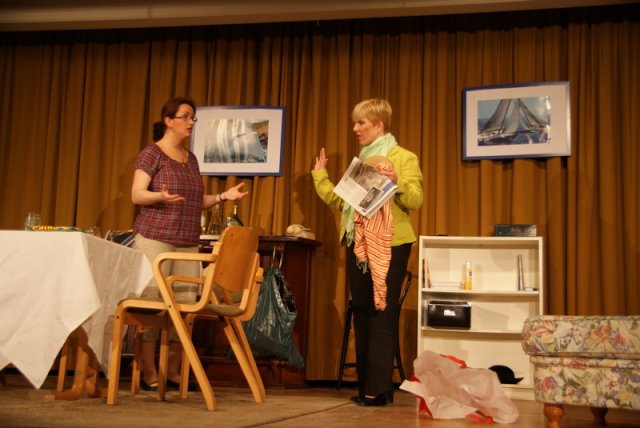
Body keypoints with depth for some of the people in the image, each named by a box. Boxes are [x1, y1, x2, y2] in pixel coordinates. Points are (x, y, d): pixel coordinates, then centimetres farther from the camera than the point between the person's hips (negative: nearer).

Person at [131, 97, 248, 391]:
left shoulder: (191, 158, 18)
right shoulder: (152, 154, -2)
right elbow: (137, 195, -10)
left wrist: (223, 196, 4)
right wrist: (161, 196, -29)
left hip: (188, 244, 6)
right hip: (155, 239, -6)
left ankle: (173, 371, 10)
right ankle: (149, 373, 1)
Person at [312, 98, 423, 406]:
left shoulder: (404, 158, -2)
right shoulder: (360, 161, 20)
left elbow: (415, 200, -13)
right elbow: (340, 200, 18)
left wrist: (397, 181, -29)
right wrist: (320, 176, 20)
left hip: (389, 245, -7)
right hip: (358, 245, 7)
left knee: (381, 314, -8)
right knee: (362, 314, 8)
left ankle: (379, 389, -6)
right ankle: (366, 385, 15)